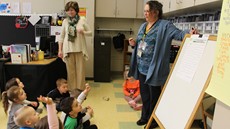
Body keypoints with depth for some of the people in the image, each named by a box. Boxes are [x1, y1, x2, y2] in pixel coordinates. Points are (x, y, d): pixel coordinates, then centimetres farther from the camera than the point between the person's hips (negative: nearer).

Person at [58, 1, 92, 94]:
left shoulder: (82, 20, 1)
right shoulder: (65, 21, 5)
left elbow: (90, 33, 4)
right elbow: (62, 37, 7)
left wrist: (83, 32, -17)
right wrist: (60, 50, 2)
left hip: (80, 49, -1)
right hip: (68, 49, 1)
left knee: (80, 70, 4)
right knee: (70, 70, 6)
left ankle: (80, 89, 17)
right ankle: (72, 89, 17)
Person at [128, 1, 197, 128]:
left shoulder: (165, 25, -10)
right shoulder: (143, 26, 13)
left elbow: (179, 34, -20)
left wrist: (189, 32, -39)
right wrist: (134, 43, 1)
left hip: (153, 68, -7)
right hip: (141, 67, 7)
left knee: (154, 95, 9)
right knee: (144, 93, 19)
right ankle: (145, 116, 38)